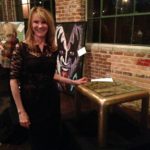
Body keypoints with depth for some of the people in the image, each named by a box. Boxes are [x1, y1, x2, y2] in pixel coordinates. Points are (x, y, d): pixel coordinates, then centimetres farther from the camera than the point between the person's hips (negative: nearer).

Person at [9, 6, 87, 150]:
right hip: (31, 101, -4)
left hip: (52, 99, 4)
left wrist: (74, 82, 11)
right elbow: (14, 80, -13)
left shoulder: (53, 49, 2)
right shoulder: (22, 48, -13)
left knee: (54, 138, 17)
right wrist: (21, 111, -14)